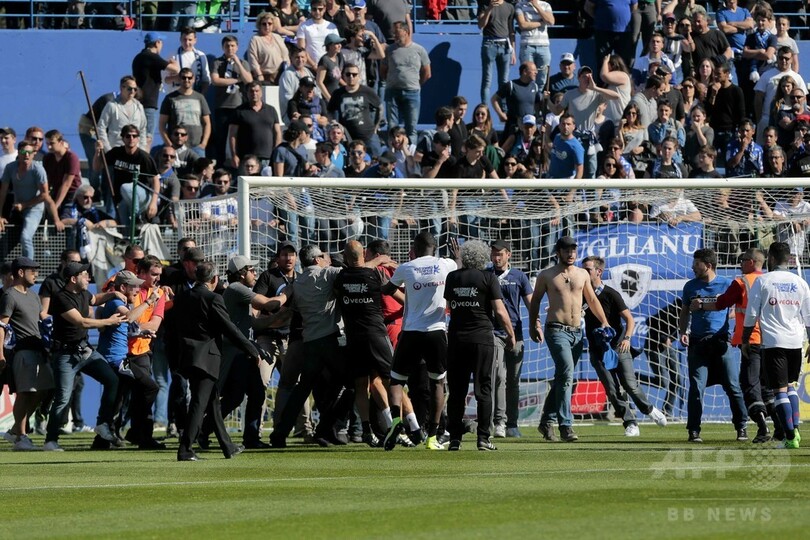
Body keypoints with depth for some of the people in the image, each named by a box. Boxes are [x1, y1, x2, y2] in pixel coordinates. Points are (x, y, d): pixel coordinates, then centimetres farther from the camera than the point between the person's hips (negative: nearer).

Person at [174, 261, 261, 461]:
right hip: (207, 359, -7)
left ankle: (228, 447, 25)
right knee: (200, 403, -6)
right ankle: (185, 450, -12)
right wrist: (253, 352, -3)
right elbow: (230, 330, -11)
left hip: (187, 356, 7)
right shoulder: (213, 299, -12)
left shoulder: (181, 298, 8)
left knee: (212, 401, 17)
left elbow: (175, 330, 13)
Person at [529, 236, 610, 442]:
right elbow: (535, 301, 11)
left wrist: (604, 322, 16)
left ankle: (547, 422, 23)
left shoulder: (582, 275, 14)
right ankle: (565, 425, -24)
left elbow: (592, 300, 22)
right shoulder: (547, 276, 3)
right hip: (557, 330, -5)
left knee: (563, 377, 10)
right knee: (566, 374, -21)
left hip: (577, 332, 5)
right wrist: (534, 326, 7)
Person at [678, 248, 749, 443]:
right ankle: (694, 431, 0)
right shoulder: (691, 286, 10)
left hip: (720, 343, -2)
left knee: (733, 386, -2)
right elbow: (684, 313, 19)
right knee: (696, 388, -5)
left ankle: (741, 427, 9)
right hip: (697, 344, 2)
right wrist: (683, 332, 2)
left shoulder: (726, 285, 2)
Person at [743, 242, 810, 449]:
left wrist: (745, 340, 8)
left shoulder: (763, 281, -2)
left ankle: (791, 437, -9)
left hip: (773, 342, -4)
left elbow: (751, 314, -2)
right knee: (790, 386, 21)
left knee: (780, 390, -3)